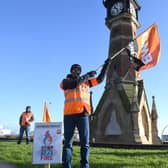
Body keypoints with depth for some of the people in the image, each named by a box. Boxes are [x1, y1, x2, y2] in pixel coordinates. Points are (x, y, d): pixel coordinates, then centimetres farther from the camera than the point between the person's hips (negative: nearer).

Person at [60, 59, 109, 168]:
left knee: (85, 143, -1)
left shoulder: (86, 82, 23)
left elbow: (100, 79, 24)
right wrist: (87, 76, -2)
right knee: (68, 142, 0)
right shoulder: (65, 81, 12)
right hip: (69, 115, -2)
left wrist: (106, 66, 20)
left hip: (83, 114, 3)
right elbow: (74, 83, -8)